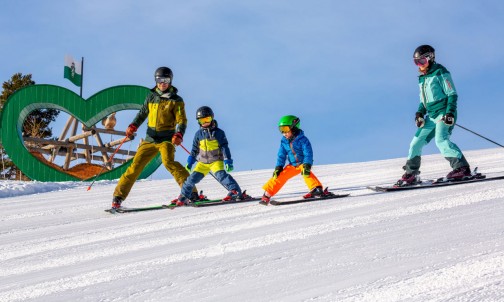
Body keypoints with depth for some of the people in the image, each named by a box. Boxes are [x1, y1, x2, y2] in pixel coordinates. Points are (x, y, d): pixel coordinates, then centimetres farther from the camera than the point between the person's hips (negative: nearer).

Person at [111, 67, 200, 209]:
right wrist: (133, 126, 6)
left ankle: (190, 191, -27)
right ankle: (118, 196, 7)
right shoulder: (151, 97, 12)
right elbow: (142, 113, 23)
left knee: (168, 161, -28)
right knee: (136, 165, -1)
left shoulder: (176, 100, -1)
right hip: (150, 138, 4)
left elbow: (182, 120, -6)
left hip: (166, 139, -4)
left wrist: (178, 135, -24)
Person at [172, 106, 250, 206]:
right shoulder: (198, 134, 7)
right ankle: (183, 198, 14)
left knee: (220, 175, -27)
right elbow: (195, 150, 15)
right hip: (202, 162, 4)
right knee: (192, 178, -2)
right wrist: (190, 162, 13)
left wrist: (227, 161, -14)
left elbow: (224, 147, -6)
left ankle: (236, 192, -33)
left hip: (216, 160, -4)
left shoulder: (218, 132, -4)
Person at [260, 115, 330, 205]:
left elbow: (308, 153, -23)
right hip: (292, 166, 6)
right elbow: (281, 155, 9)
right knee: (280, 176, -1)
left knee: (306, 173, -36)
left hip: (303, 163, -5)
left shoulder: (302, 140, -18)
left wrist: (307, 166, -33)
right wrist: (278, 167, 2)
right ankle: (267, 194, 8)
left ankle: (316, 189, -45)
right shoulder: (284, 142, 0)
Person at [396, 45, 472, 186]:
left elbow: (452, 94, -10)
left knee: (441, 140, -28)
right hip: (431, 116, 8)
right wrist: (420, 113, 8)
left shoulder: (440, 72, -6)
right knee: (416, 143, 7)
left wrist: (450, 112, -20)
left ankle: (462, 168, -29)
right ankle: (411, 174, 17)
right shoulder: (422, 78, 18)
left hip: (444, 113, -8)